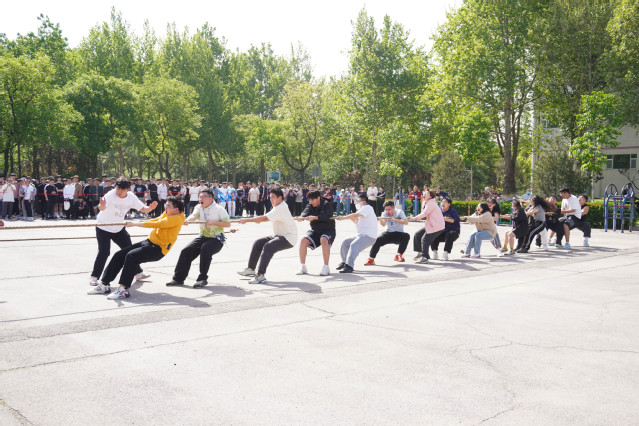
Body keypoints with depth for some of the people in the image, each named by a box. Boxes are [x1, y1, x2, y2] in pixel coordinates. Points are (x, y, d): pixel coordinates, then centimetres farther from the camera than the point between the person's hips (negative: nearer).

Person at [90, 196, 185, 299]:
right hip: (149, 241, 9)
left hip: (158, 248, -9)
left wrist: (134, 224, -17)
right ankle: (104, 284, 10)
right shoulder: (166, 214, 12)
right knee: (119, 255, 1)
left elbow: (156, 224, -22)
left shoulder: (177, 218, -17)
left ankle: (124, 289, -27)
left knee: (131, 256, -30)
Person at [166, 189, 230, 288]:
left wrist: (213, 222, -23)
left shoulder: (219, 209, -9)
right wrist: (187, 220, -39)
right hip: (203, 237, 6)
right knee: (185, 251, -8)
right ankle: (178, 278, 4)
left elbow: (228, 224, -12)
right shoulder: (199, 207, 6)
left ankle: (202, 279, -23)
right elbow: (194, 215, -16)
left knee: (205, 249, -34)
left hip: (216, 238, -6)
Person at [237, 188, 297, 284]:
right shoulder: (279, 207, 12)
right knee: (258, 243, 7)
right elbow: (267, 218, 15)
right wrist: (259, 220, -6)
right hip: (279, 235, 11)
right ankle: (251, 269, 14)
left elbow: (264, 218, -26)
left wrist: (246, 220, -20)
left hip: (289, 238, -11)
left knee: (268, 246, -31)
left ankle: (261, 275, -33)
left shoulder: (281, 208, -21)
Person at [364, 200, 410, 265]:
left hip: (399, 234, -1)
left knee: (406, 236, -32)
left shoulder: (399, 212, -6)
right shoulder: (384, 214, 0)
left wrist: (395, 220, -34)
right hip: (389, 234, 1)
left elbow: (406, 222, -23)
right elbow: (383, 224, -19)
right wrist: (381, 220, -43)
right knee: (378, 240, -25)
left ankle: (399, 255, -24)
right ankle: (371, 259, -17)